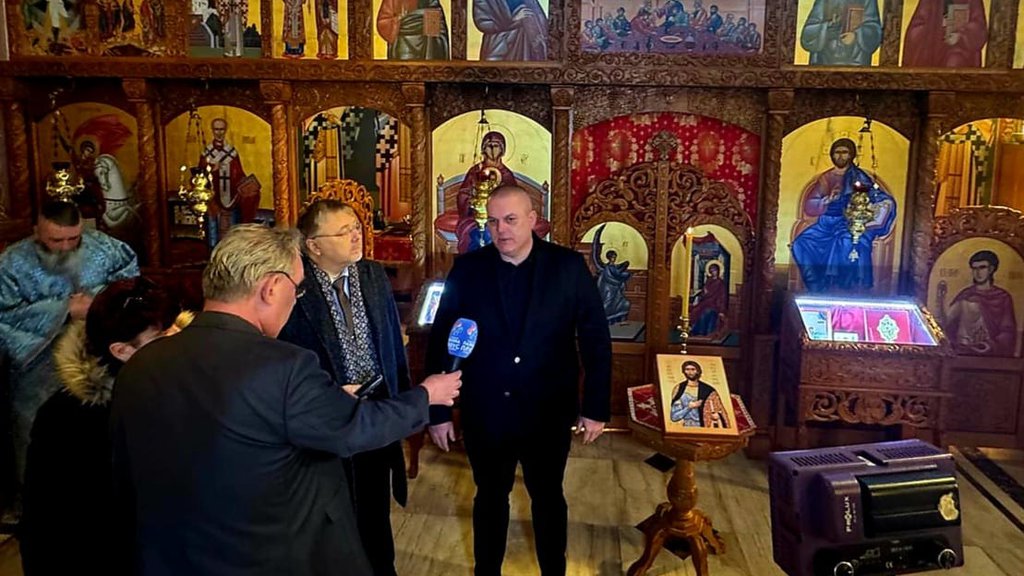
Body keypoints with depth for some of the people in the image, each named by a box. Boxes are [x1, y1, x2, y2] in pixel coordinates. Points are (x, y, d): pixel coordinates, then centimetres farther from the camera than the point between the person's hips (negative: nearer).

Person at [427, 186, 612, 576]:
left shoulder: (569, 267, -8)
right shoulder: (467, 269, -7)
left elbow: (596, 339, -4)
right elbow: (440, 340, -3)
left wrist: (596, 408, -5)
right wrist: (437, 411, -4)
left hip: (548, 413, 0)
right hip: (484, 413, 1)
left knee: (548, 497, 19)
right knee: (490, 496, 19)